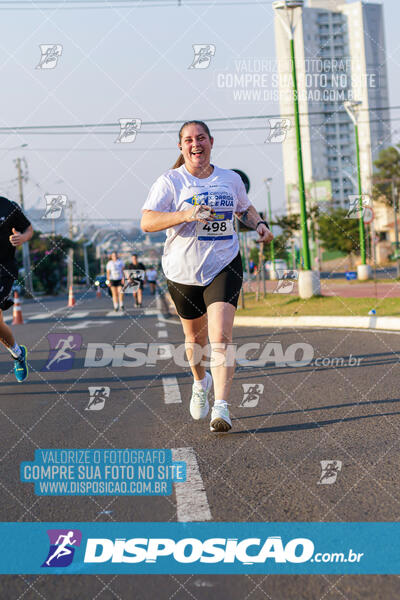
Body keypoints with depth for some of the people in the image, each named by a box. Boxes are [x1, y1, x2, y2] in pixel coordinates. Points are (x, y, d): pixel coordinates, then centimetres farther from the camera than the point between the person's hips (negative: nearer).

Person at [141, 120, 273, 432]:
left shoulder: (231, 179, 7)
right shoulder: (170, 181, -5)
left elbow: (245, 208, 27)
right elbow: (146, 221, -17)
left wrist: (259, 224, 6)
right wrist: (185, 215, -30)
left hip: (224, 267, 0)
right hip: (183, 271, 0)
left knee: (221, 337, -17)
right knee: (195, 337, 17)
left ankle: (221, 407, -19)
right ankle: (200, 381, 48)